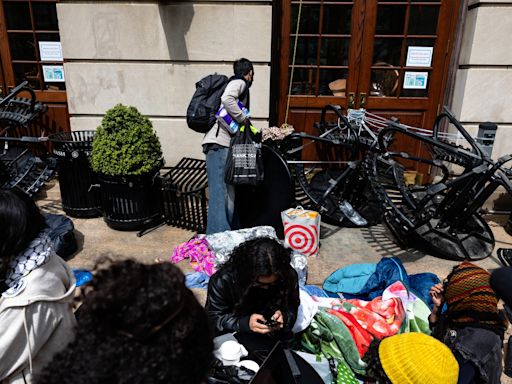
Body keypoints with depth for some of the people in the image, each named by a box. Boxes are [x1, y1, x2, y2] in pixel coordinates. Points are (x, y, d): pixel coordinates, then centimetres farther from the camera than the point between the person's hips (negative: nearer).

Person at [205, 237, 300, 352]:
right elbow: (214, 317, -15)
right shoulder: (222, 280, -25)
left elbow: (291, 308, -2)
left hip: (273, 334, 2)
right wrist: (245, 323, -32)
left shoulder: (288, 275, -17)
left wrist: (284, 317, -27)